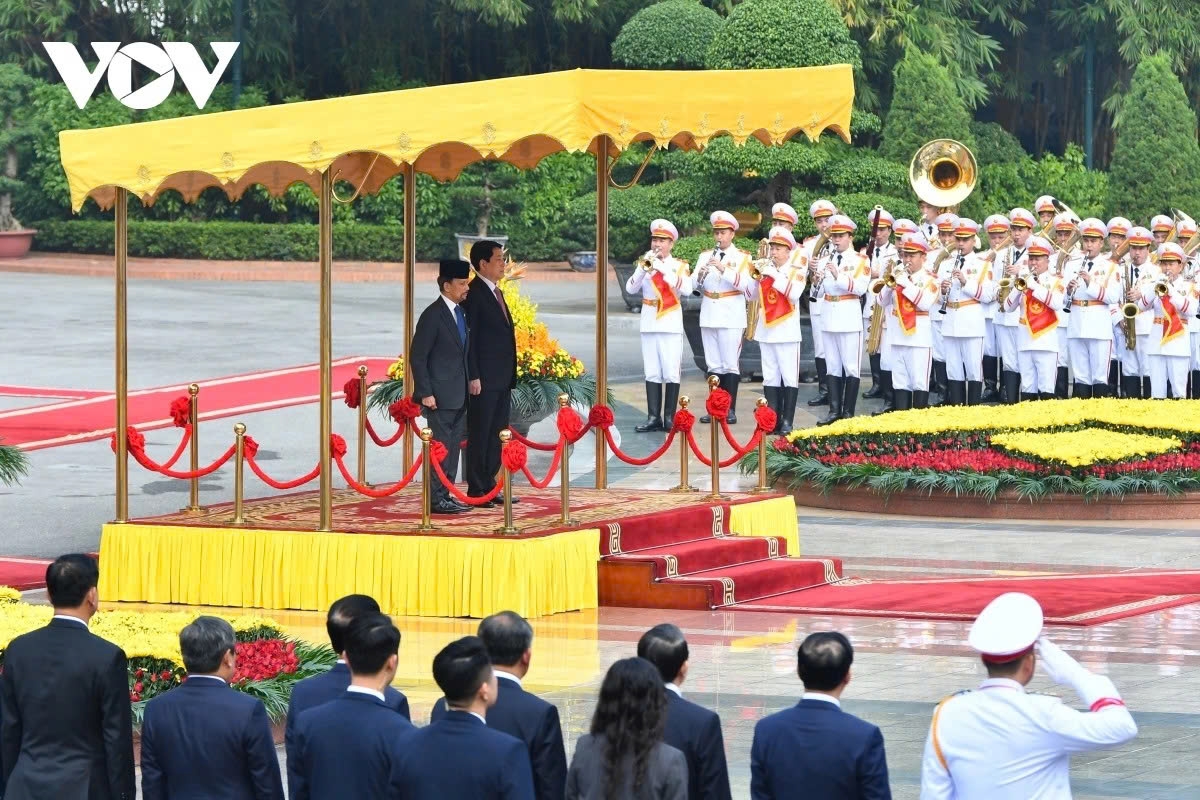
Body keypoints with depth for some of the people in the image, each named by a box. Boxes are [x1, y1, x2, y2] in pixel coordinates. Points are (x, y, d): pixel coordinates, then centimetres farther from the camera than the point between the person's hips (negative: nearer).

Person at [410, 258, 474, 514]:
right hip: (441, 396, -8)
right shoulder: (433, 315, -12)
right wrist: (426, 393, -16)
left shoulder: (462, 312, 12)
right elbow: (417, 357, -12)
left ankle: (446, 495, 17)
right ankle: (436, 499, -4)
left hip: (460, 395, 8)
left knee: (454, 445, 11)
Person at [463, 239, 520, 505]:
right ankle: (477, 490, -1)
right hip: (484, 379, -9)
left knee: (496, 434, 11)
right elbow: (469, 339, -14)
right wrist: (473, 377, -18)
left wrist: (511, 376, 17)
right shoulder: (473, 294, -11)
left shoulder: (496, 293, 17)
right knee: (480, 435, -4)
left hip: (502, 379, 9)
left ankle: (489, 487, 17)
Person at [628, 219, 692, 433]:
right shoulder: (645, 263, 10)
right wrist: (644, 268, -16)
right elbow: (631, 288, -2)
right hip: (649, 324, 3)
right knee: (652, 373, 3)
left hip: (671, 324, -3)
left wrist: (663, 268, -20)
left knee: (671, 373, -5)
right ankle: (653, 417, 4)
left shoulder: (679, 265, 2)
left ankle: (669, 417, -1)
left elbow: (686, 288, -16)